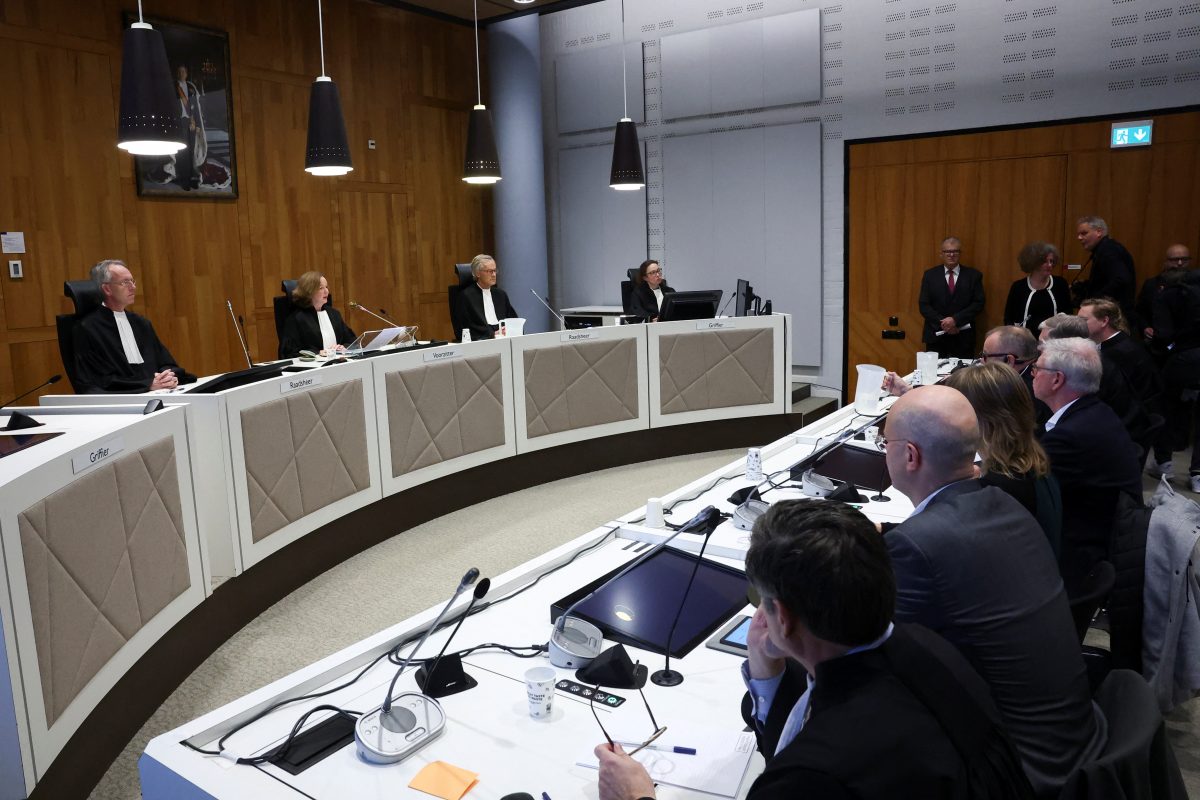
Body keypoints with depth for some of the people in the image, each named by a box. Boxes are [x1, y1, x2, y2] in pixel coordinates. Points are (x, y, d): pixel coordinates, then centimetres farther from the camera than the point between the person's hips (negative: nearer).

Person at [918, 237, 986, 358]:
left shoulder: (974, 275, 6)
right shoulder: (930, 275, 6)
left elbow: (978, 303, -2)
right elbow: (923, 305, 1)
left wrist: (956, 319, -14)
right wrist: (942, 322, -12)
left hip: (963, 338, 0)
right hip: (936, 336, 0)